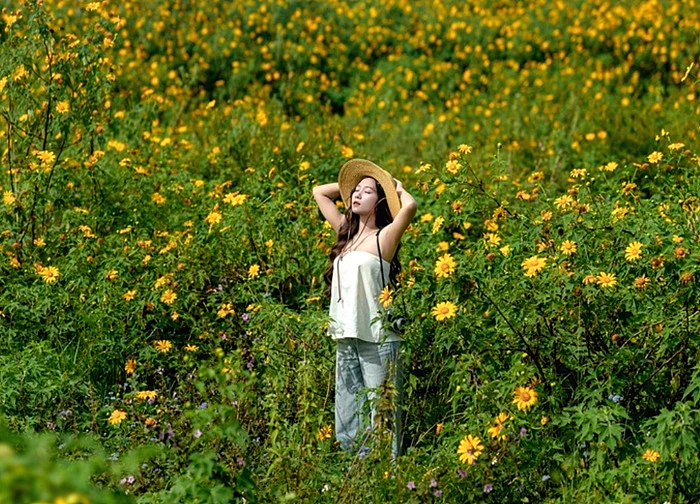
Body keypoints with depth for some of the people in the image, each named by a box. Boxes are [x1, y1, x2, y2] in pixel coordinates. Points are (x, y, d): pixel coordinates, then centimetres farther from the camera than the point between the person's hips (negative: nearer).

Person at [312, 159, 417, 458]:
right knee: (348, 425, 9)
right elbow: (319, 192, 26)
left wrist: (398, 189, -3)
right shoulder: (347, 233, 15)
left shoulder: (383, 237, -4)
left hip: (377, 340, -7)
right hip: (346, 338, 7)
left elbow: (409, 207, -23)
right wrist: (351, 183, 18)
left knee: (381, 418, -6)